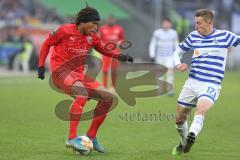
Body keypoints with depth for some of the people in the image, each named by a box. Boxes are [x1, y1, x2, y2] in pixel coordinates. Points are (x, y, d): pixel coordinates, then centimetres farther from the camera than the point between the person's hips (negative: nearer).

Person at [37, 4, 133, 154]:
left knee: (108, 97, -2)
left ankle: (91, 136, 8)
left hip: (79, 73, 7)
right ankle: (72, 138, -35)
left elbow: (103, 50, 25)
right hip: (60, 72, -7)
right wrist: (41, 66, 0)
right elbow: (47, 44, 4)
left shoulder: (92, 36, 7)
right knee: (82, 93, -35)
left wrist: (118, 56, 8)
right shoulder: (65, 30, -9)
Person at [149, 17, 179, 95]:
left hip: (169, 56, 0)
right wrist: (152, 56, -2)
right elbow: (152, 44, 3)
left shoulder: (174, 33, 4)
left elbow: (176, 45, 13)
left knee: (170, 71, -15)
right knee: (159, 72, 6)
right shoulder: (157, 33, -1)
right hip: (159, 56, 0)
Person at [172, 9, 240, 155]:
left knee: (200, 110, -33)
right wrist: (178, 64, -2)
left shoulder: (224, 36, -3)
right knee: (179, 119, 9)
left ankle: (191, 136, -51)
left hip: (211, 86, -4)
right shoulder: (193, 36, 7)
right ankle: (184, 144, 34)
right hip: (192, 83, 4)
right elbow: (178, 52, 18)